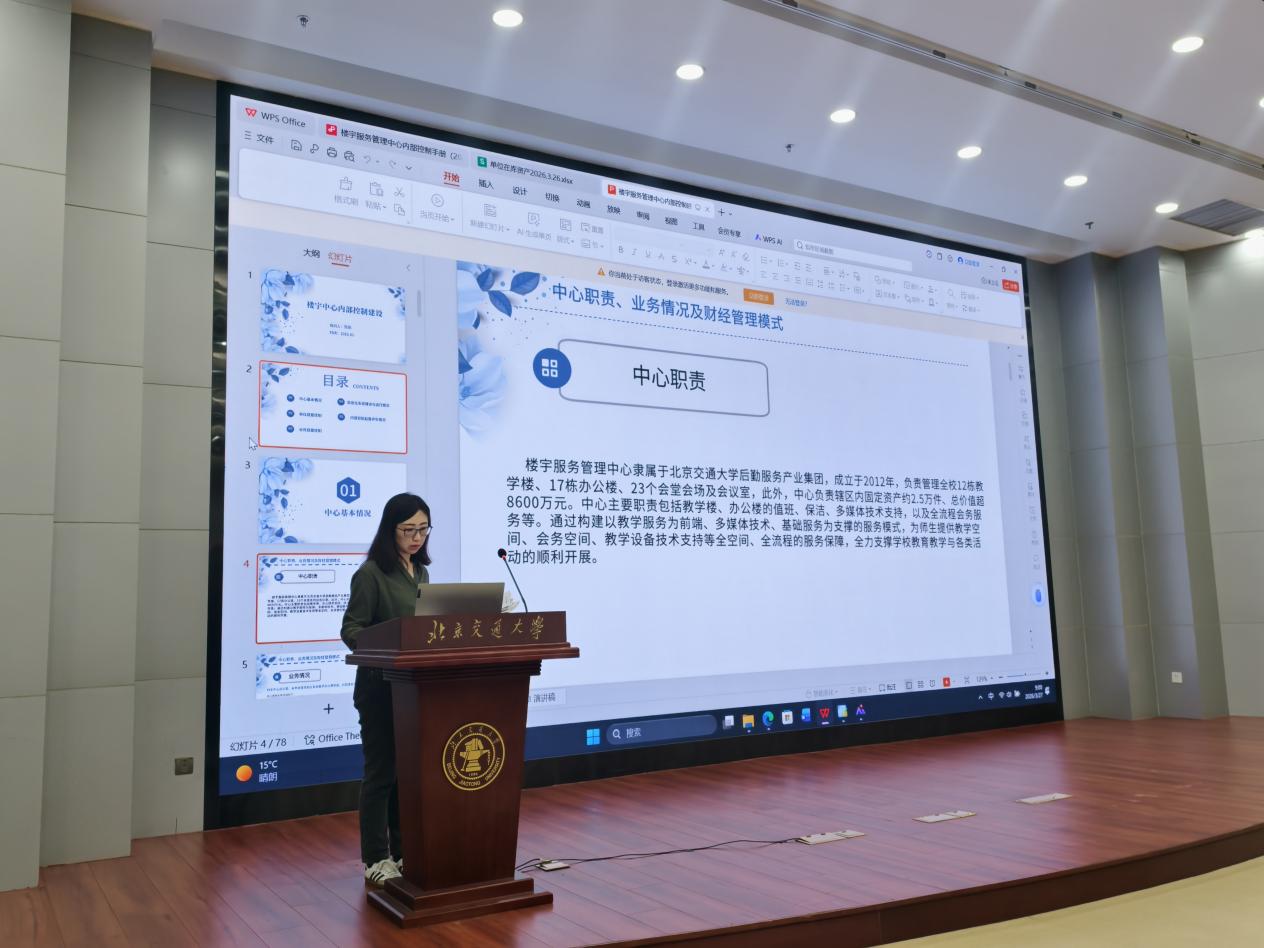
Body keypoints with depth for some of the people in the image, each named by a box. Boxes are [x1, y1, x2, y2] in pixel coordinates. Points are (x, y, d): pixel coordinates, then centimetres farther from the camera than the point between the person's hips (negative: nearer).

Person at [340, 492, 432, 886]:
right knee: (381, 771, 2)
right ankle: (376, 860, 13)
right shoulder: (371, 572, -12)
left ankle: (405, 851, 24)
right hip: (381, 685, -7)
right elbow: (351, 629, -14)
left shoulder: (420, 570, 11)